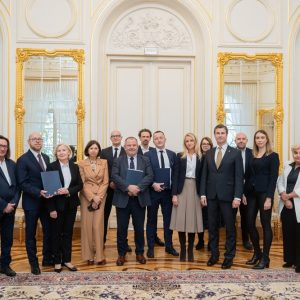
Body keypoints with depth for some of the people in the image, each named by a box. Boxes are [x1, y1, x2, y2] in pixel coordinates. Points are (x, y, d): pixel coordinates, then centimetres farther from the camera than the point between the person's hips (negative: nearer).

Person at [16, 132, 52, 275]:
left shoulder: (46, 158, 10)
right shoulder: (23, 159, -10)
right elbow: (22, 183, -16)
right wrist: (39, 192, -24)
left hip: (46, 201, 6)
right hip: (31, 202, -5)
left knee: (49, 231, 12)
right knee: (30, 234, 8)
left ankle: (47, 259, 29)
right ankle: (33, 263, 22)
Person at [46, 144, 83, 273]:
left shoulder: (75, 167, 5)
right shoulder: (51, 167, -5)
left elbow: (80, 185, 3)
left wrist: (68, 191, -17)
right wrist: (51, 209, -13)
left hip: (71, 204, 3)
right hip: (57, 204, -3)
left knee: (68, 232, 10)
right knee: (56, 233, 7)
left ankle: (67, 260, 21)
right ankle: (57, 261, 19)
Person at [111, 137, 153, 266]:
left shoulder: (145, 160, 7)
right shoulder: (118, 161, 4)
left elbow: (150, 176, -5)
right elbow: (114, 176, -10)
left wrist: (138, 187, -19)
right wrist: (128, 187, -23)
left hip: (139, 199, 1)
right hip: (123, 199, -1)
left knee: (139, 228, 9)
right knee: (122, 228, 6)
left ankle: (140, 253, 25)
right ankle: (121, 254, 20)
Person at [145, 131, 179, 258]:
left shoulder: (172, 154, 6)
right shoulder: (148, 155, -3)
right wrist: (153, 184, -17)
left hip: (168, 191, 3)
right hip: (153, 191, -2)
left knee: (168, 219, 10)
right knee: (152, 220, 8)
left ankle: (169, 246, 23)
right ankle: (151, 247, 18)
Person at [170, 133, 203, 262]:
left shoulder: (200, 157, 6)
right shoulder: (180, 156, 4)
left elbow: (201, 177, 6)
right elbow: (176, 175, 0)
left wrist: (202, 194, 1)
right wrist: (174, 194, -8)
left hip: (194, 189, 1)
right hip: (182, 189, -1)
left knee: (192, 220, 2)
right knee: (181, 220, 0)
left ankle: (190, 250, 15)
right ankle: (183, 250, 12)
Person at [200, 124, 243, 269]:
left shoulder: (235, 153, -2)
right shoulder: (208, 153, 9)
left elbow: (239, 176, -6)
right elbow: (204, 175, 9)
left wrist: (237, 197, -13)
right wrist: (203, 194, 1)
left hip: (227, 196, -3)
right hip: (211, 195, 3)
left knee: (230, 227, 6)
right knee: (212, 227, 10)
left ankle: (229, 256, 18)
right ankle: (214, 254, 23)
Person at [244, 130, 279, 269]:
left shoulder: (273, 156, -2)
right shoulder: (252, 156, 12)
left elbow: (273, 178, -9)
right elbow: (249, 176, 12)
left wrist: (269, 198, -16)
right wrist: (244, 193, 5)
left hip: (264, 193, -5)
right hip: (251, 193, 6)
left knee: (265, 224, 0)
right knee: (250, 223, 7)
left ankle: (265, 257, 9)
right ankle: (257, 253, 24)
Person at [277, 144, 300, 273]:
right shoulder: (287, 166, 12)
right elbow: (280, 183, 5)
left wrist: (289, 195, -11)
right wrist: (285, 199, -9)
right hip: (286, 206, 5)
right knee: (287, 234, 12)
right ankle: (290, 260, 25)